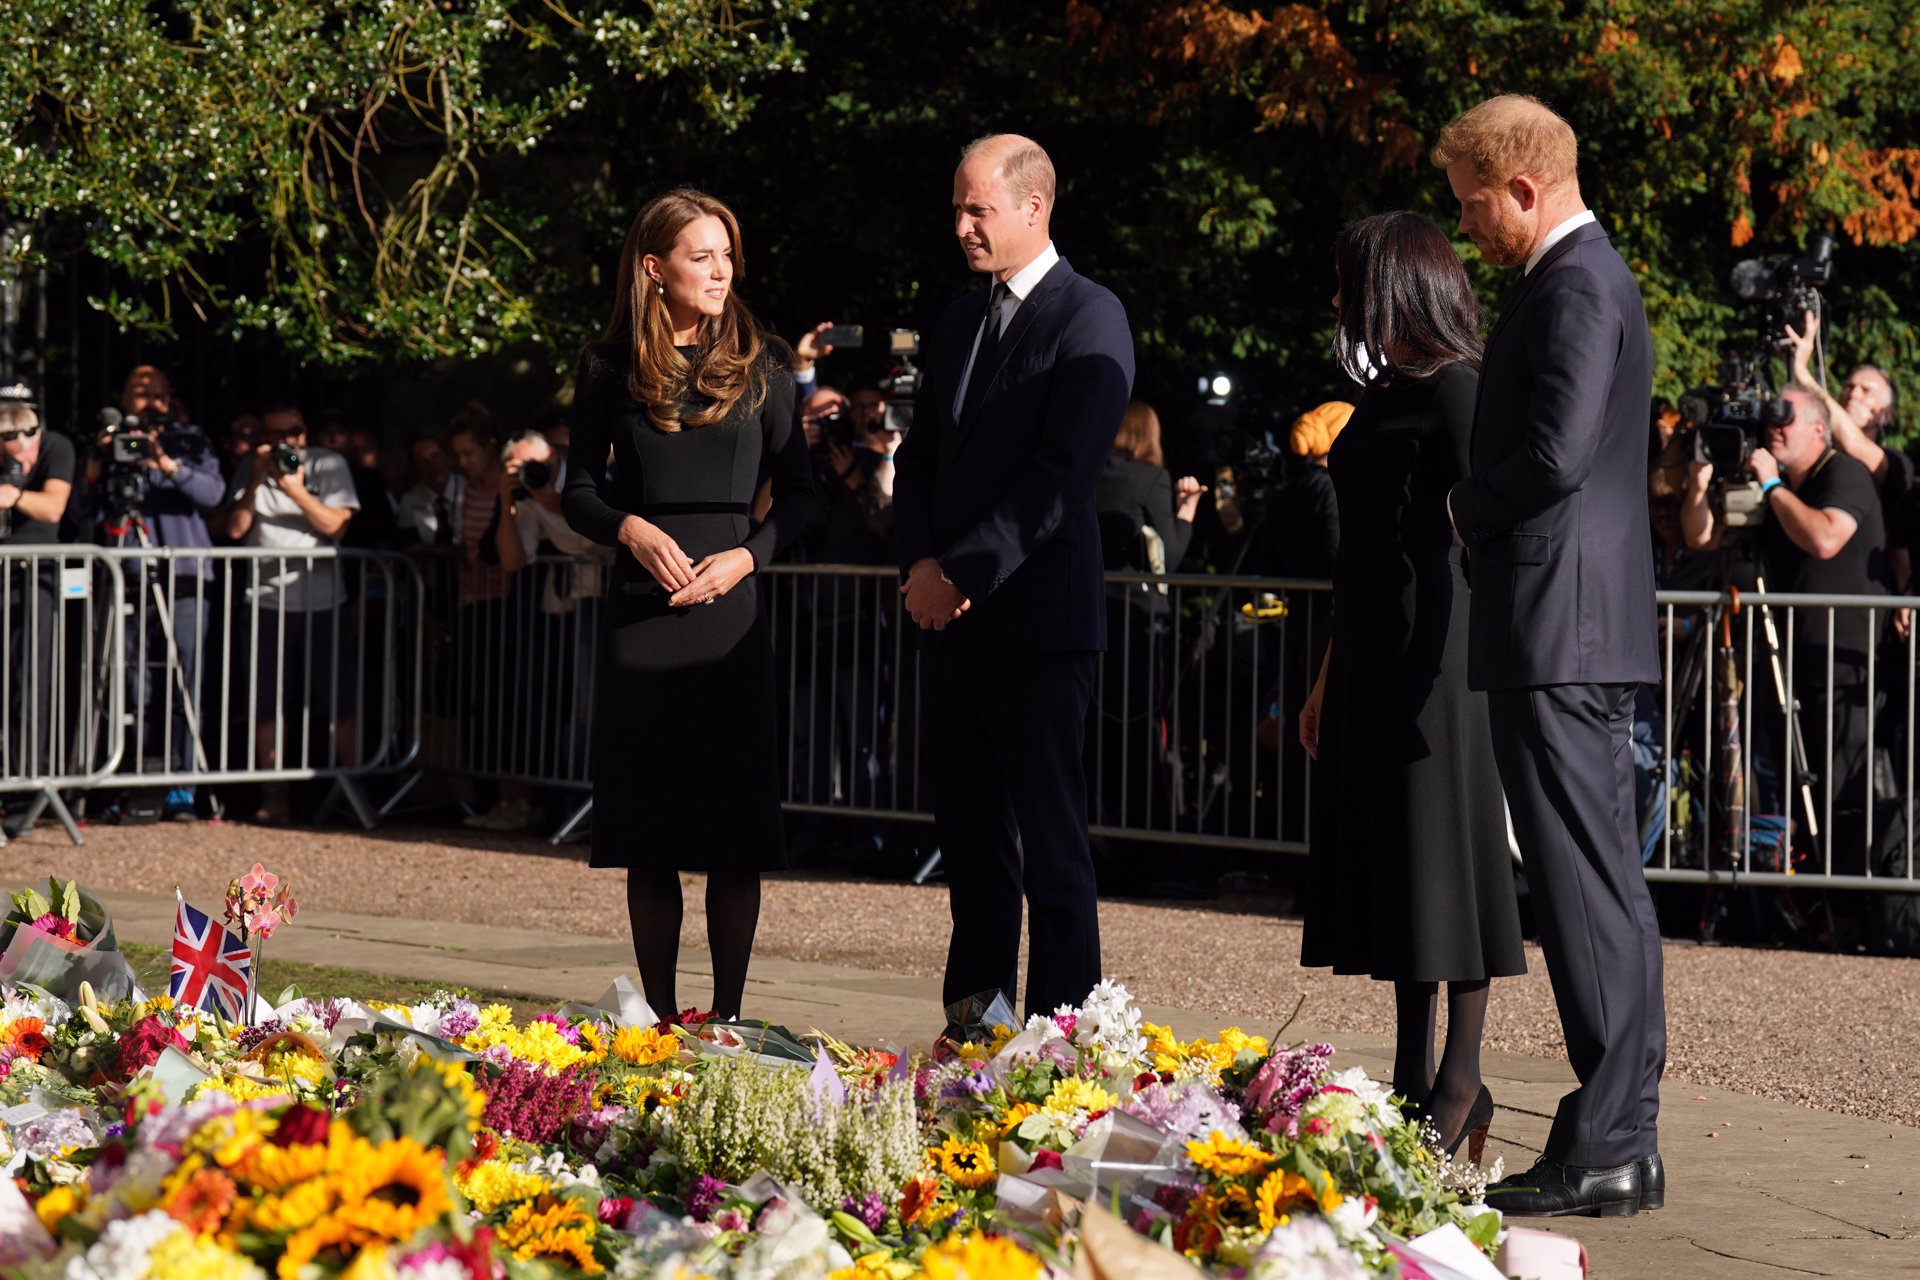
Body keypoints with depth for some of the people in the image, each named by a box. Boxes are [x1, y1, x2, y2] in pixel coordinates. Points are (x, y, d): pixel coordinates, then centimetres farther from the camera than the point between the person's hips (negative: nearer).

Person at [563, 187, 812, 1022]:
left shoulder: (759, 367, 5)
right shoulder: (611, 370, 5)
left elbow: (797, 490, 8)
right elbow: (581, 491, 10)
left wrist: (748, 555, -9)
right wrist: (630, 529, -10)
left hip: (731, 611, 0)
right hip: (640, 610, 1)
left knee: (734, 833, -1)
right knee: (648, 835, 4)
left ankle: (727, 1014, 7)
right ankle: (658, 1015, 13)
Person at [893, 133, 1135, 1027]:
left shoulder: (1089, 318, -7)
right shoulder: (959, 322, 18)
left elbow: (1060, 477, -15)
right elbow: (919, 459, 19)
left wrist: (961, 574, -14)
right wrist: (920, 565, 2)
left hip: (1037, 616, -8)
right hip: (954, 618, 8)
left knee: (1052, 844, -5)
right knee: (970, 841, 10)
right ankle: (971, 1032, 15)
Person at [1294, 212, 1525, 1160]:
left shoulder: (1455, 390, -11)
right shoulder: (1383, 395, 17)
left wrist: (1484, 663, -21)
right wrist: (1329, 677, 22)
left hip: (1437, 655, -9)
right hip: (1373, 656, 9)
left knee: (1444, 854, -4)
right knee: (1384, 859, 9)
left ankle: (1462, 1079, 3)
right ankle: (1413, 1073, 15)